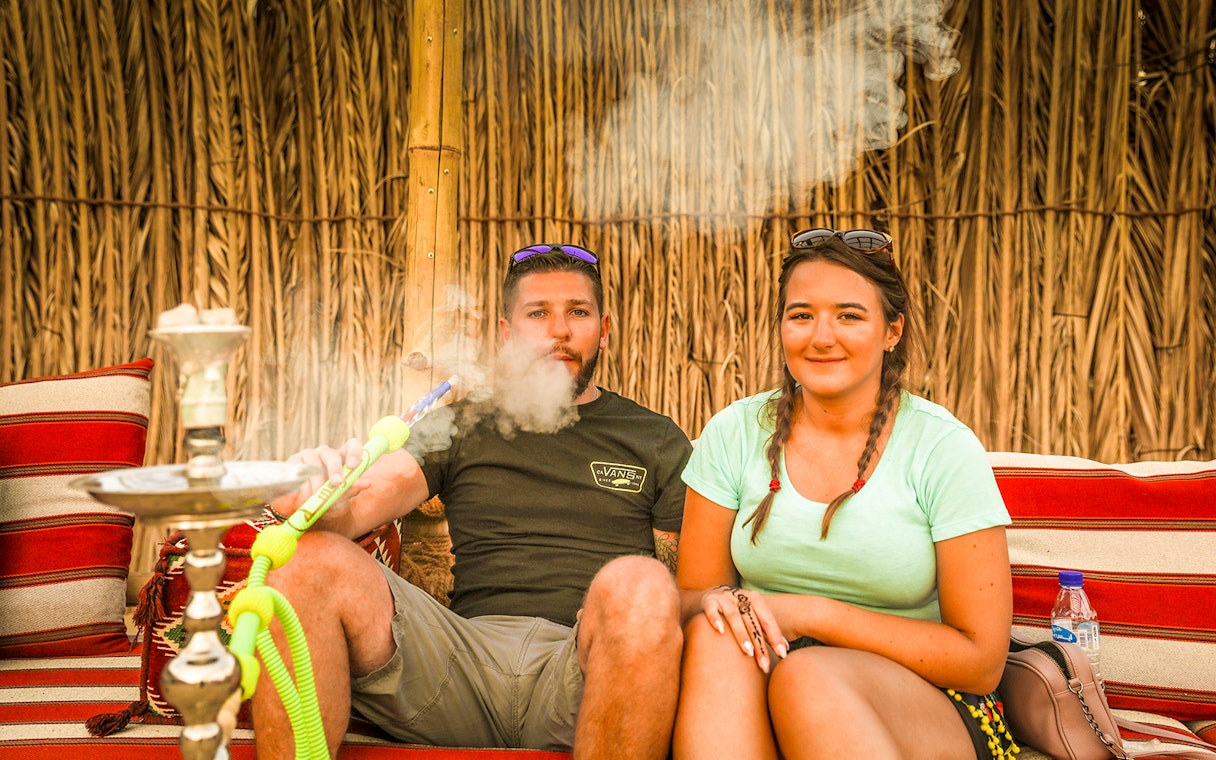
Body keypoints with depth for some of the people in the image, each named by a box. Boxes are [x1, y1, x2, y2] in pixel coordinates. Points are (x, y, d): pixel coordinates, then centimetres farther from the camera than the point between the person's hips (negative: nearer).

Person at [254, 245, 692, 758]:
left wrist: (621, 617, -11)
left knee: (637, 581, -37)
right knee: (306, 562, -22)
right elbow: (370, 498, 5)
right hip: (468, 651, 1)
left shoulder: (658, 442, 19)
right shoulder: (461, 427, 21)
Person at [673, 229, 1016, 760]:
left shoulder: (944, 448, -7)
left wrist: (811, 614, -16)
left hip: (924, 704, -3)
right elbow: (689, 597, 6)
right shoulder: (734, 434, 2)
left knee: (809, 674, -37)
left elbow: (981, 661, -9)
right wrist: (719, 602, -20)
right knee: (716, 637, -31)